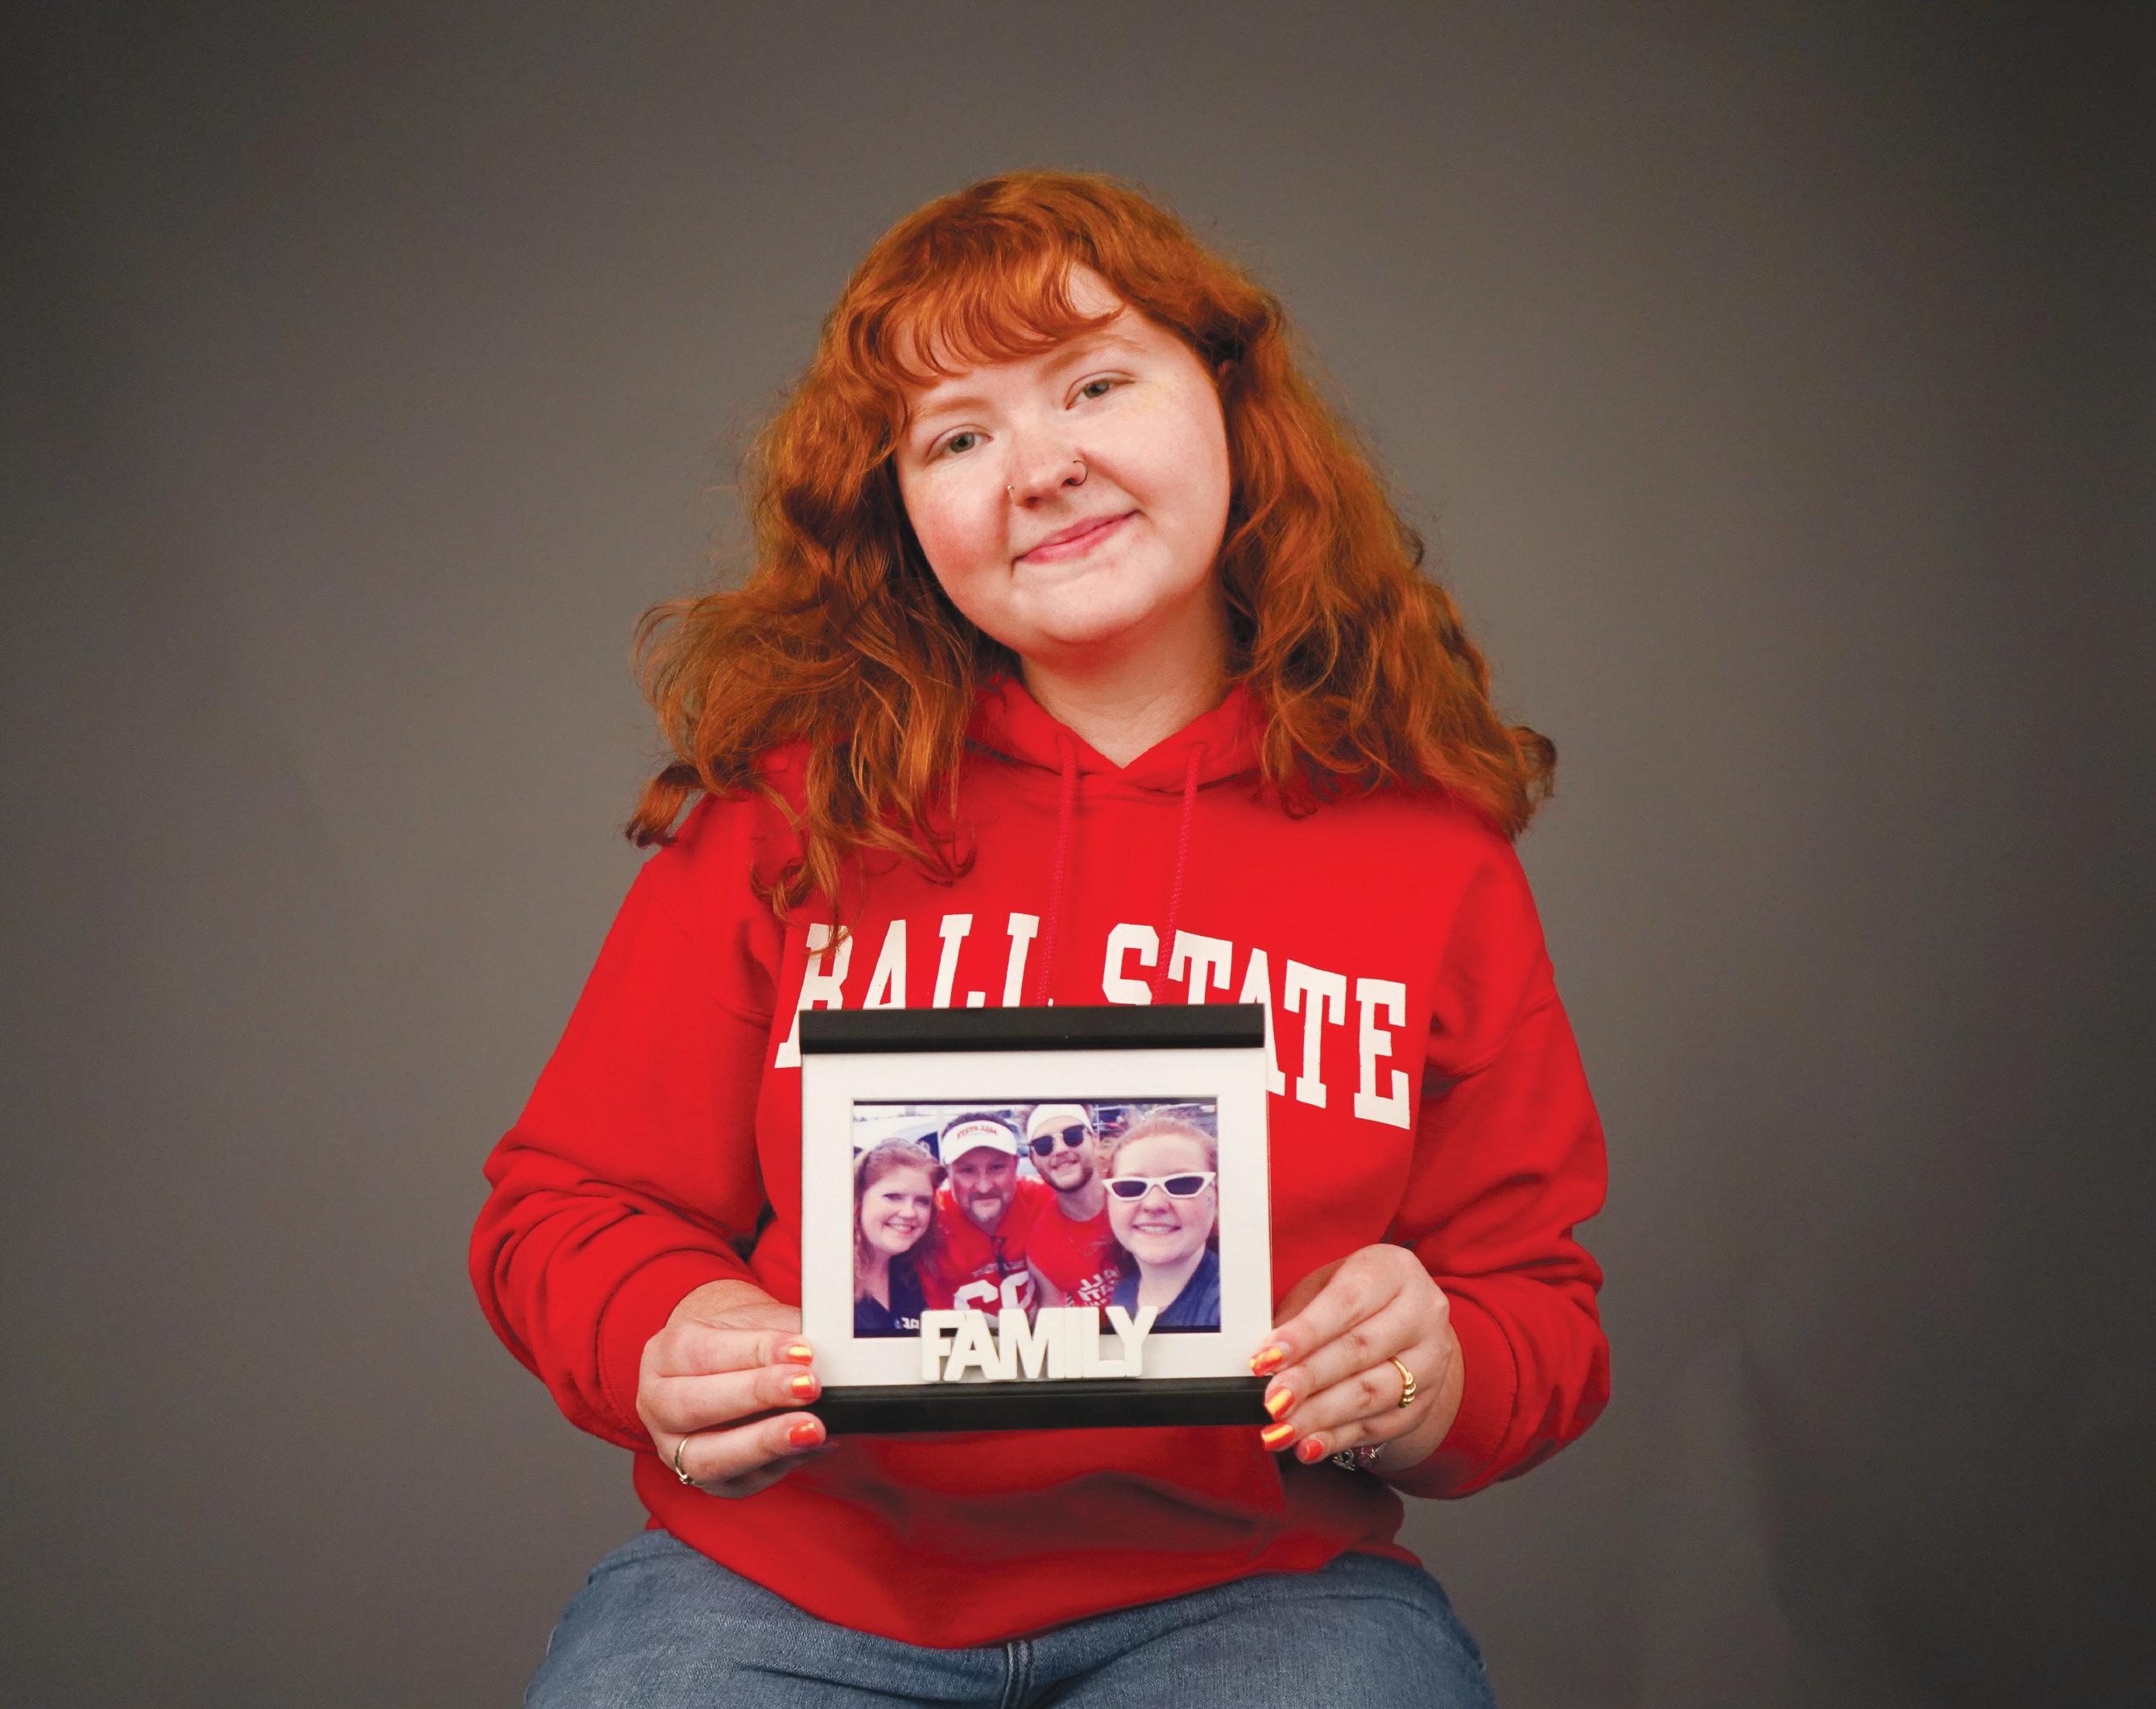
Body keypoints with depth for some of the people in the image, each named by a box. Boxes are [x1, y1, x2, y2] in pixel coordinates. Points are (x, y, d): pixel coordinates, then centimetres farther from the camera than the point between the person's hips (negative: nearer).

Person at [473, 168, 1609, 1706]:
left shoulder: (1431, 851, 4)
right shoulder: (790, 804, 2)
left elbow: (1543, 1310, 9)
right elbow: (568, 1205, 7)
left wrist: (1430, 1382, -14)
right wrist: (664, 1338, -15)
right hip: (792, 1583, 0)